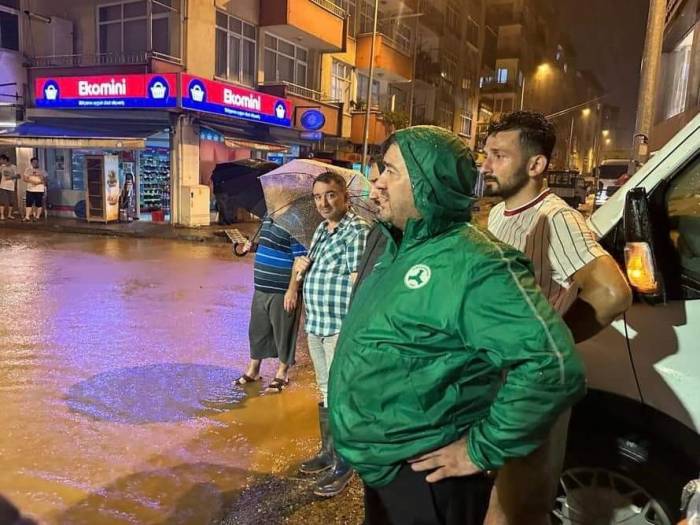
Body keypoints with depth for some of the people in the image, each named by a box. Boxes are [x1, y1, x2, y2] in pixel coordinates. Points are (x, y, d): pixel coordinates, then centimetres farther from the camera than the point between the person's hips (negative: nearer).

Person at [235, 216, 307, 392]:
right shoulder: (268, 217, 9)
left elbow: (300, 259, -19)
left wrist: (293, 289, -20)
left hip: (283, 291, -8)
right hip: (261, 288, 8)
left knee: (283, 332, 7)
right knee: (257, 329, 17)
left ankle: (282, 374, 23)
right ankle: (253, 369, 33)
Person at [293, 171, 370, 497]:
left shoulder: (357, 231, -14)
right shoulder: (321, 230, 13)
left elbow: (358, 282, -19)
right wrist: (301, 267, 1)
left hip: (341, 327, -8)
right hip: (315, 325, 9)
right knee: (326, 392, 19)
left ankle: (344, 464, 17)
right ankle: (328, 451, 35)